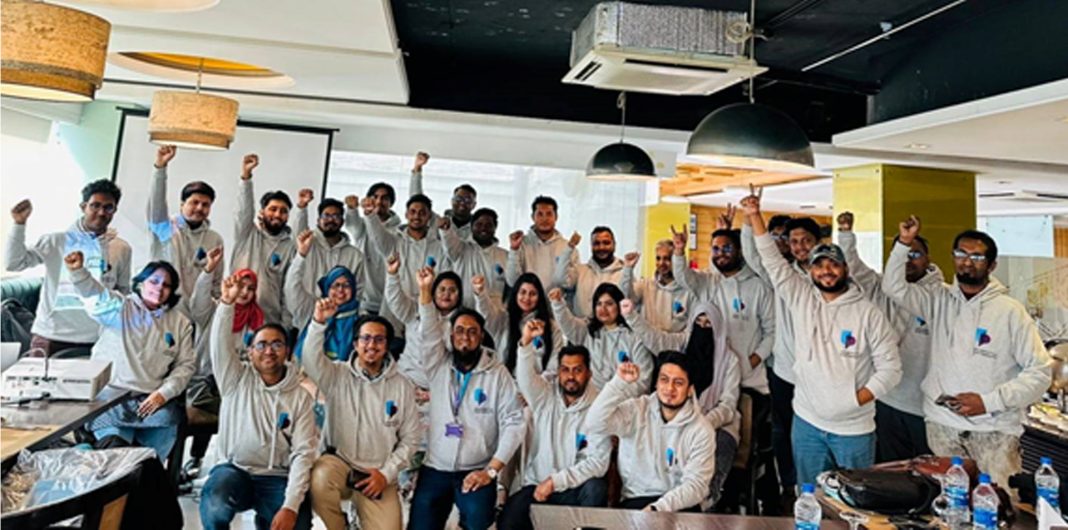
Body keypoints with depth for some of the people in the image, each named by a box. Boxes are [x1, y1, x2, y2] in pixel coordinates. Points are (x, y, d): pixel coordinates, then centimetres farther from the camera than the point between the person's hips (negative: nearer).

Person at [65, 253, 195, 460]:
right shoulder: (119, 307, 5)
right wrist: (78, 270, -38)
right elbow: (95, 293, -16)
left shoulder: (180, 323, 10)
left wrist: (164, 393, -9)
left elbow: (186, 364, 6)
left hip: (149, 400, 2)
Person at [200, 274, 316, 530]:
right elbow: (220, 343, -13)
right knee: (214, 506, -33)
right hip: (234, 469, 0)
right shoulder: (237, 379, 4)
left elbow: (303, 453, -7)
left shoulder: (300, 398, 0)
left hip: (278, 478, 0)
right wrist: (227, 302, -29)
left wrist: (291, 506, -19)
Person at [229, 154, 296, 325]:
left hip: (270, 320, 0)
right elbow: (244, 209, -13)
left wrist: (286, 326, -1)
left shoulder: (290, 247, 6)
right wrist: (246, 176, -27)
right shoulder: (247, 234, 6)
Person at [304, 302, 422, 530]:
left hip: (378, 473, 1)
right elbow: (311, 361, -22)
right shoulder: (337, 375, -2)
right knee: (319, 479, -34)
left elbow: (411, 437, 3)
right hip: (338, 462, -1)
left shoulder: (402, 386, -1)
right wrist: (319, 322, -35)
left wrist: (386, 473, -6)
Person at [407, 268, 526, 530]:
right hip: (435, 468, 2)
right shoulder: (438, 365, 6)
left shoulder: (498, 373, -1)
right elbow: (428, 332, -9)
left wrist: (491, 470, -10)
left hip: (477, 470, -2)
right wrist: (425, 290, -22)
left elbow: (514, 423, -4)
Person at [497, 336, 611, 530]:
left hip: (576, 489, -1)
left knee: (596, 488, -32)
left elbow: (598, 462, -13)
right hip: (537, 485, 1)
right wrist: (526, 341, -37)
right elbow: (525, 376, -19)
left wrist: (555, 481, -17)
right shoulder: (544, 397, 1)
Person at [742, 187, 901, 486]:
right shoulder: (800, 298, 0)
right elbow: (772, 261, -3)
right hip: (807, 422, 2)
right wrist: (754, 216, -8)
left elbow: (890, 367, -6)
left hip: (854, 428, -2)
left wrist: (856, 400, -14)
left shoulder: (868, 313, -6)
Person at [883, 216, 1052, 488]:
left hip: (994, 429, -2)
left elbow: (1040, 372, -5)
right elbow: (894, 287, -3)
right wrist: (904, 243, -14)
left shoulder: (1010, 311, -5)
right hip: (941, 424, 3)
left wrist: (988, 401, -14)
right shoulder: (939, 301, 5)